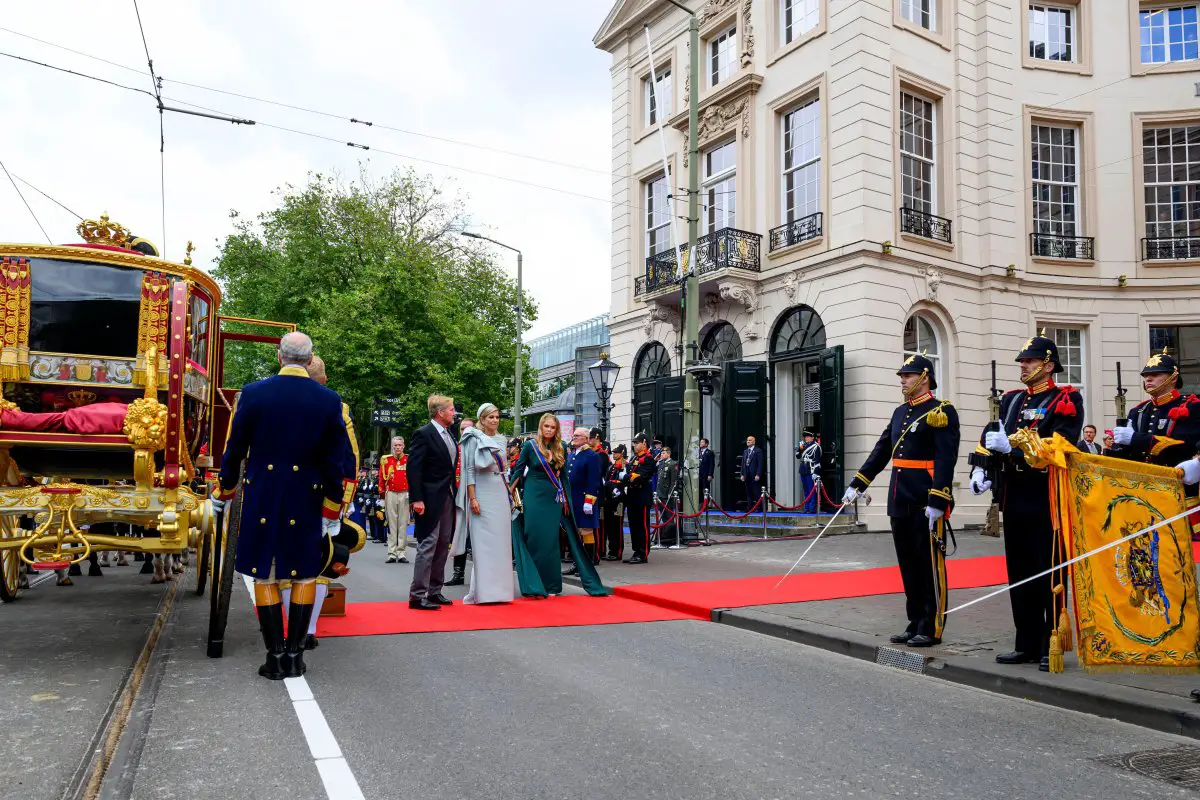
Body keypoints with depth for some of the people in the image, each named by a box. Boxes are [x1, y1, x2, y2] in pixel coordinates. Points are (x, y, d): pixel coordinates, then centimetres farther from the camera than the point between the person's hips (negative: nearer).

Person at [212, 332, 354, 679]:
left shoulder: (253, 393, -6)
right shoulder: (330, 400, -4)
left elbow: (235, 449, 2)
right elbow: (335, 463, -2)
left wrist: (223, 492, 17)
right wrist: (332, 513, 7)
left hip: (262, 500, 0)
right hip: (307, 502, 0)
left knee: (265, 576, 9)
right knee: (305, 576, 10)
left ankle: (275, 657, 11)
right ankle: (295, 656, 13)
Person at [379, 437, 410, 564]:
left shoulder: (409, 459, 4)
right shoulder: (385, 460, 5)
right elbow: (382, 478, 8)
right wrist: (383, 493, 5)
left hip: (405, 494, 0)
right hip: (390, 494, 0)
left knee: (403, 523, 1)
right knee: (391, 523, 1)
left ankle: (401, 553, 5)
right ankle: (391, 553, 2)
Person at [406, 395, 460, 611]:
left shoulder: (449, 435, 14)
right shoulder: (424, 434, -11)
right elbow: (413, 467, -15)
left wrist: (454, 493, 10)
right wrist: (416, 499, -20)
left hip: (448, 498, 8)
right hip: (430, 499, -8)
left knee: (443, 546, 11)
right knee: (428, 545, -7)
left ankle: (434, 591, 20)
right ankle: (418, 595, -1)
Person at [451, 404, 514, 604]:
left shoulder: (500, 440, 14)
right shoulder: (474, 439, -3)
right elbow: (469, 469, -8)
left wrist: (509, 495, 14)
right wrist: (472, 499, -15)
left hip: (501, 493, 6)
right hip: (483, 495, -6)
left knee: (500, 542, 6)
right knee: (483, 542, -5)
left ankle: (498, 588, 12)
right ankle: (483, 591, -1)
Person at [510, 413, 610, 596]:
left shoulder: (560, 449, 6)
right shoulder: (530, 446, -4)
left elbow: (563, 475, 10)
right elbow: (519, 470, 0)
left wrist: (565, 499, 8)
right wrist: (511, 492, -6)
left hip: (553, 499, 3)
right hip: (534, 497, -3)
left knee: (550, 542, 4)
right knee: (534, 540, -1)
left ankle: (550, 585, 12)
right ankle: (534, 586, 7)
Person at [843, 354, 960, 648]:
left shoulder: (941, 412, -8)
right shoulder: (900, 412, 16)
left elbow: (945, 459, -16)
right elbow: (882, 450, 18)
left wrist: (937, 501, -22)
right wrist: (858, 485, 15)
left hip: (926, 504, -8)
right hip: (900, 503, 8)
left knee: (930, 567, 1)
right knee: (908, 567, 12)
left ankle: (932, 629, 10)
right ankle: (915, 625, 22)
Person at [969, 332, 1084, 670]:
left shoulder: (1065, 400, -4)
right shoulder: (1012, 400, 16)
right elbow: (991, 437, 13)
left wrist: (1013, 445, -23)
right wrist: (981, 469, -2)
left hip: (1046, 499, -7)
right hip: (1013, 498, 7)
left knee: (1049, 573, -1)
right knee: (1019, 573, 11)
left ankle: (1052, 648, 9)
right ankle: (1027, 646, 21)